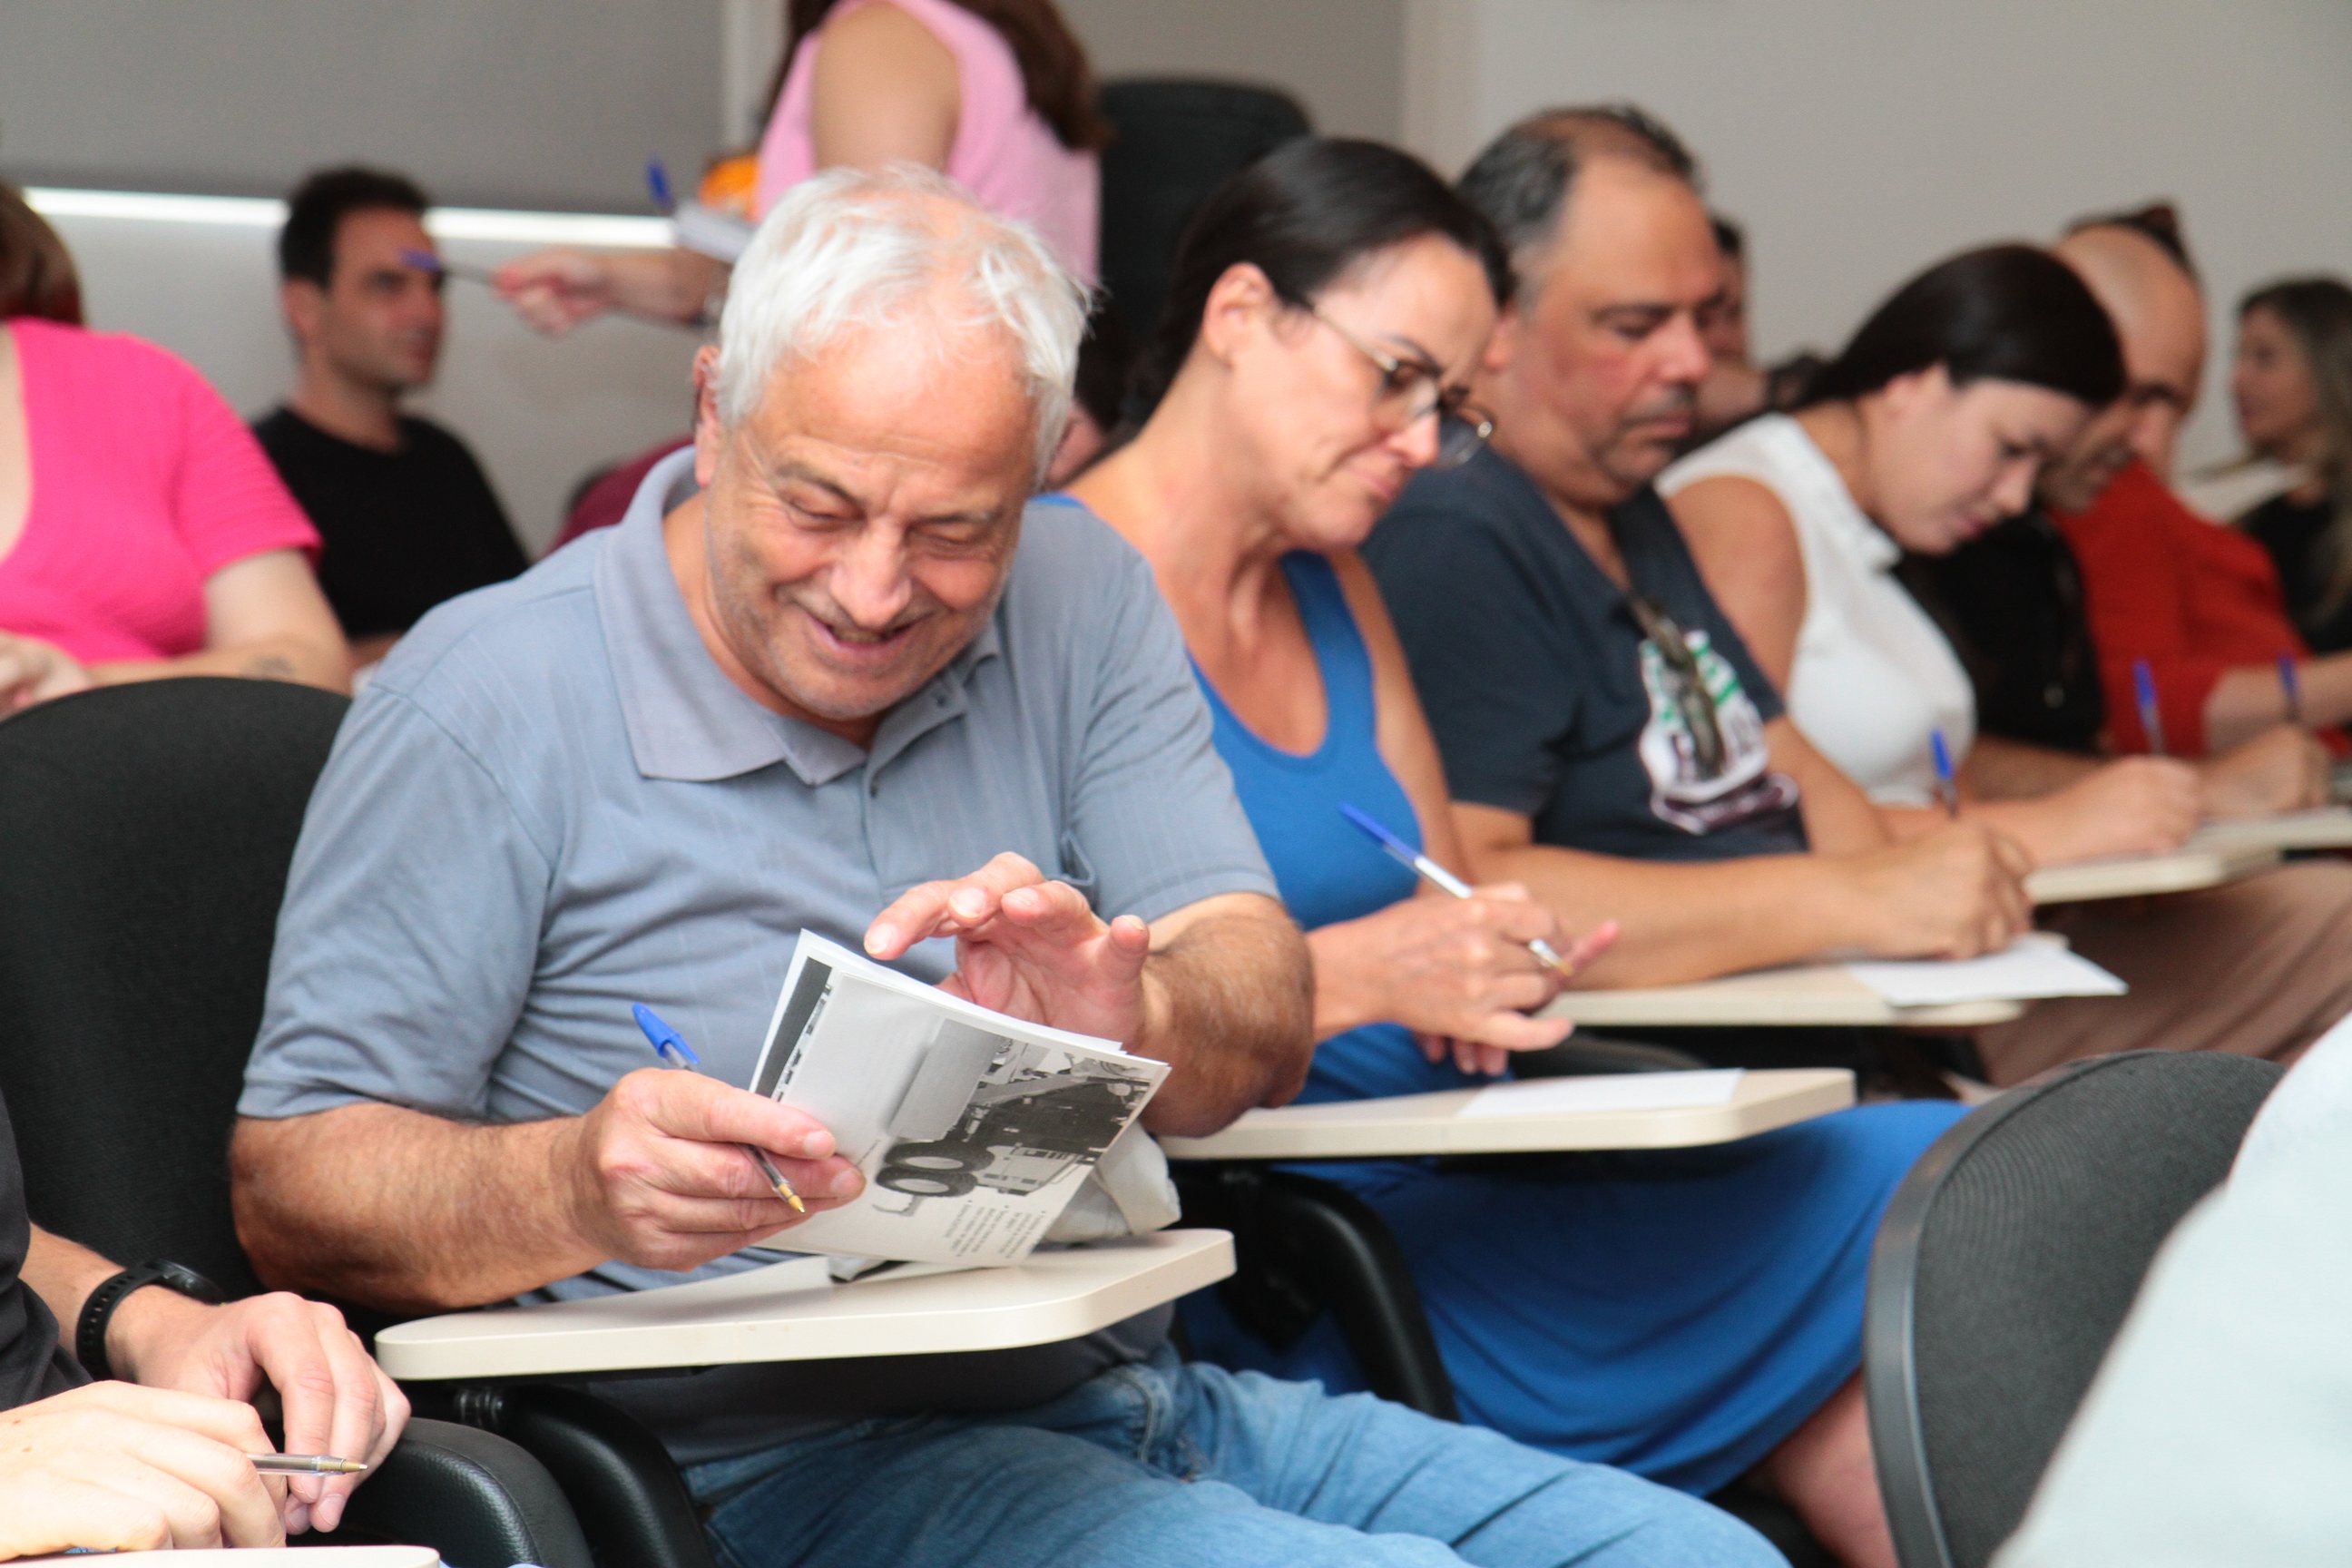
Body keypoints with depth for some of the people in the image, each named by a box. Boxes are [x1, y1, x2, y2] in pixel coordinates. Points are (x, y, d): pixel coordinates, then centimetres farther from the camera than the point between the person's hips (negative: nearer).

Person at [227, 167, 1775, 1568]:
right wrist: (574, 1189, -30)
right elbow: (290, 1180, -9)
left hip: (1131, 1389, 6)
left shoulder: (1079, 600, 9)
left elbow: (1264, 1024, 1)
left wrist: (1132, 1019, -24)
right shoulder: (488, 703, -8)